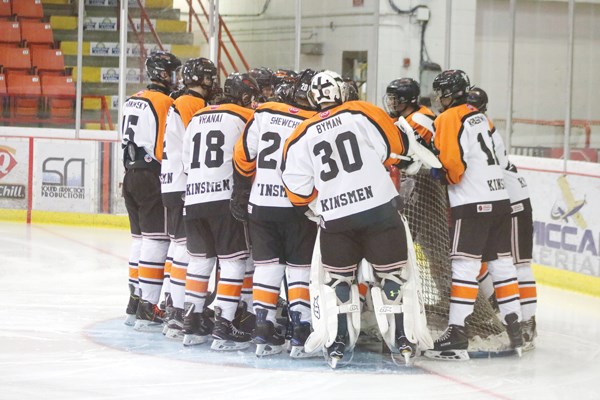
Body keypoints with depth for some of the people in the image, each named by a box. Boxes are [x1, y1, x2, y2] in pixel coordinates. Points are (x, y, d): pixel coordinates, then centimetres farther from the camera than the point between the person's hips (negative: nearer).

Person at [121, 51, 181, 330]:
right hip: (152, 180, -9)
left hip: (131, 175, 9)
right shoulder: (163, 102, -13)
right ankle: (147, 310, -11)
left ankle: (134, 304, 20)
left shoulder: (134, 100, 14)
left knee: (140, 239, 16)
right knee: (156, 241, -8)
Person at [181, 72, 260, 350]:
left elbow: (186, 162, 19)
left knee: (200, 259, 16)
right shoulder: (244, 117, -1)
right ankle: (223, 327, -8)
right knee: (234, 261, -2)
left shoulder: (197, 118, 18)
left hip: (193, 199, 7)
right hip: (225, 199, -7)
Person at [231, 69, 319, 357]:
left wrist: (241, 193, 14)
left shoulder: (264, 113, 0)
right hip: (297, 209, -3)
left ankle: (264, 330, 8)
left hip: (261, 205, 3)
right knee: (301, 268, 7)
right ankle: (301, 333, 2)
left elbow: (243, 156, 4)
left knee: (267, 266, 11)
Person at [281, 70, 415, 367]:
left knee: (339, 276, 16)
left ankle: (342, 338, 13)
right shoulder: (361, 113, 0)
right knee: (390, 272, 10)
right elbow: (394, 148, 3)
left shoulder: (303, 136, 6)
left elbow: (297, 188, 6)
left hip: (335, 217, 1)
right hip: (378, 207, -1)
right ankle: (400, 337, 11)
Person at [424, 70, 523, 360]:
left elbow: (453, 162, -17)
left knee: (464, 265, -10)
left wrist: (443, 174, 2)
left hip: (473, 205, -8)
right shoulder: (481, 117, 18)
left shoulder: (450, 119, -7)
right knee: (501, 263, 13)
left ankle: (456, 334, -15)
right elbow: (501, 158, 21)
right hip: (501, 199, 8)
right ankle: (514, 328, 16)